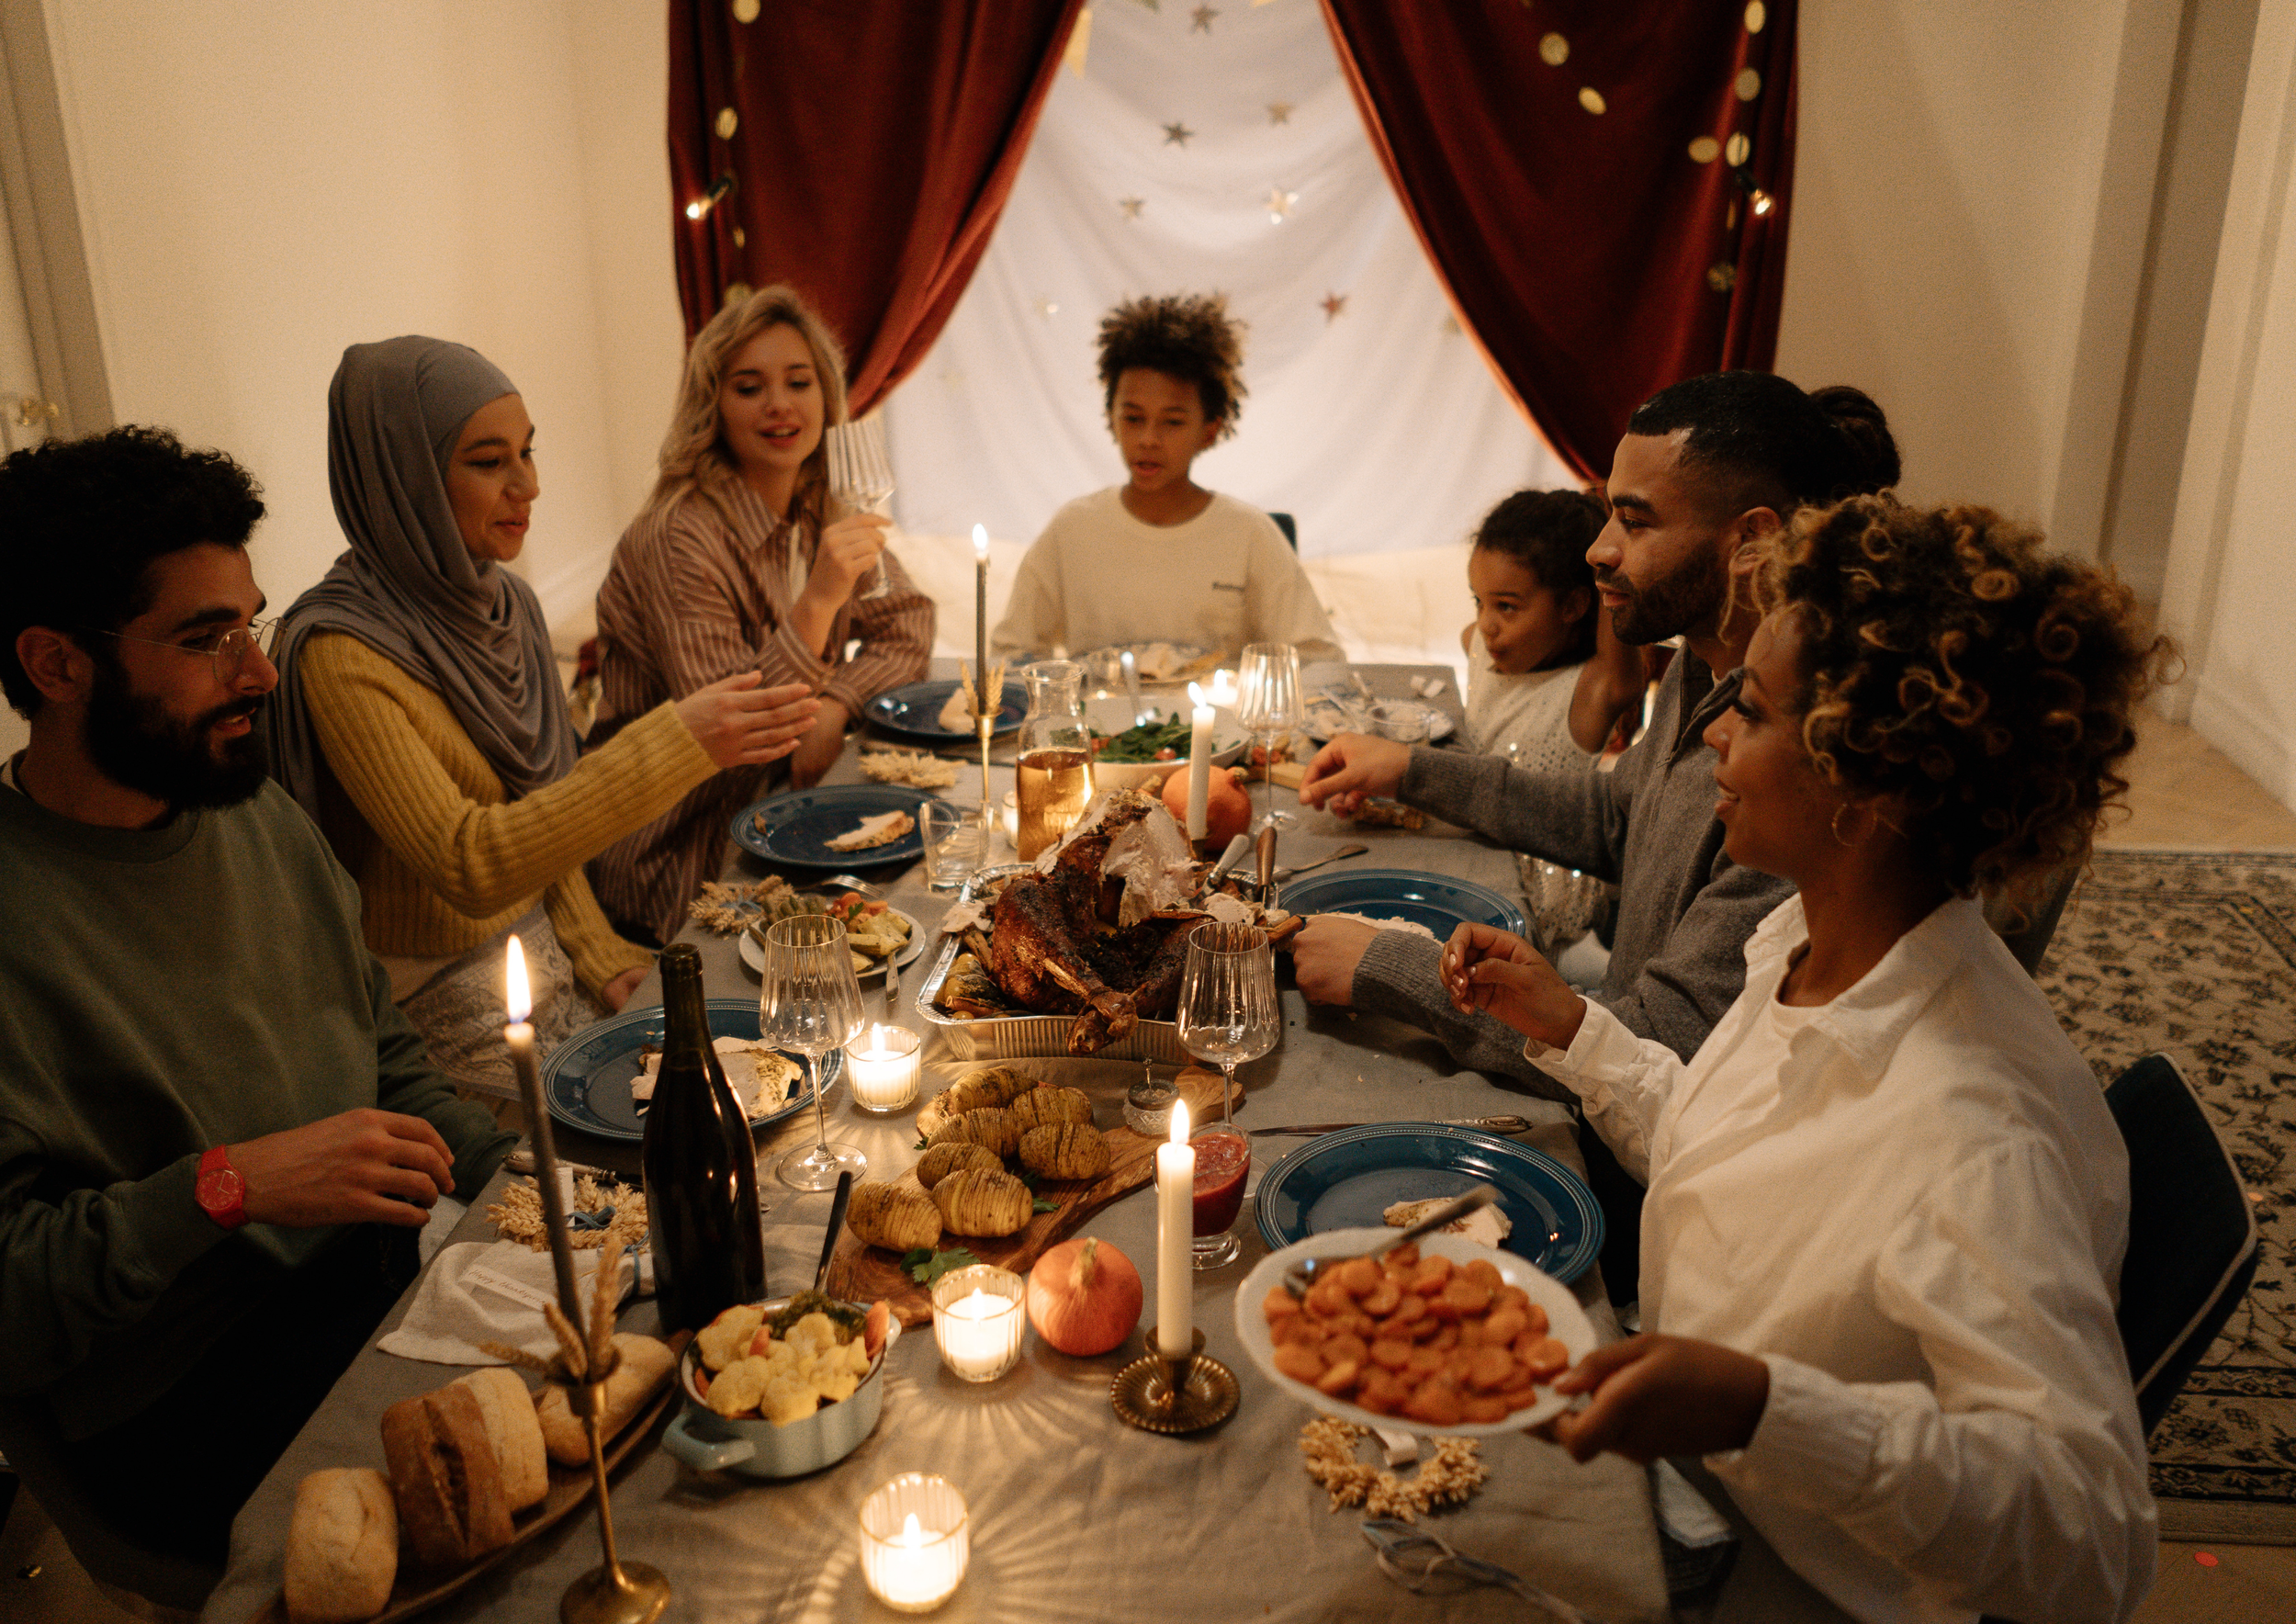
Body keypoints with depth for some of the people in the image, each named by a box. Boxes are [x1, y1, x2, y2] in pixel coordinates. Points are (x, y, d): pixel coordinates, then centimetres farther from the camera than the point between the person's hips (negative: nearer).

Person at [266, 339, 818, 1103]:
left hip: (541, 950, 7)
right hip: (443, 1003, -7)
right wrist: (673, 746, -35)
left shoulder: (505, 603, 5)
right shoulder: (340, 652, -20)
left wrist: (596, 949, 1)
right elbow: (466, 864, -30)